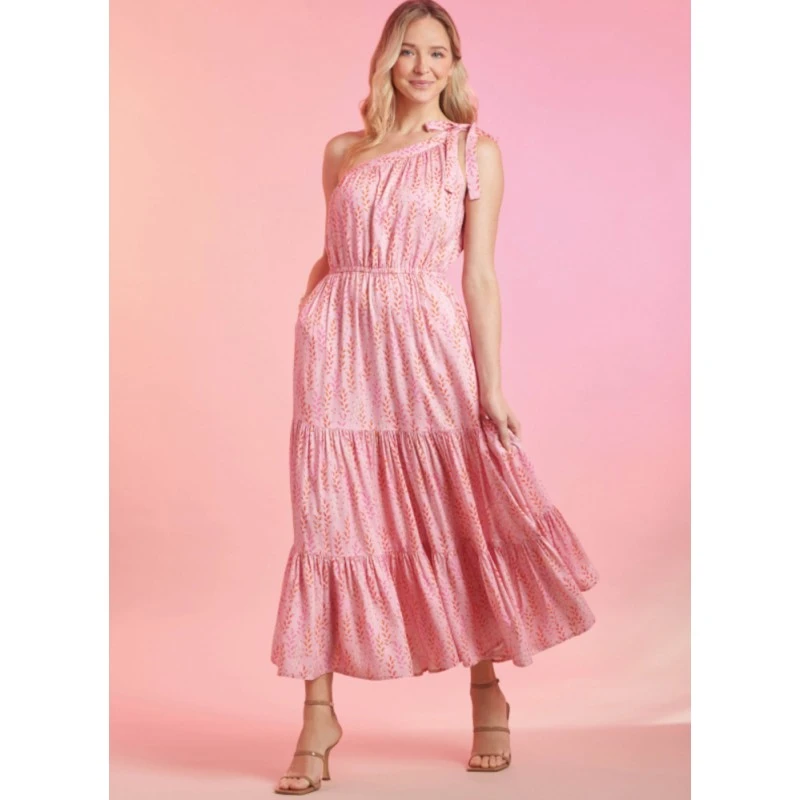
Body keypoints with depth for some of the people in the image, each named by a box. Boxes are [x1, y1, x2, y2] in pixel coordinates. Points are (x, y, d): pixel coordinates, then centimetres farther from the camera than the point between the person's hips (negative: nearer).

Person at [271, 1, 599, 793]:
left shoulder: (474, 150, 4)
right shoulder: (342, 152, 13)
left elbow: (479, 274, -1)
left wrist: (491, 386, -7)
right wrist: (308, 329, 6)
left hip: (426, 343, -2)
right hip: (339, 343, 2)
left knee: (458, 519, 4)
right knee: (329, 522, 0)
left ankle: (487, 696, 23)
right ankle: (319, 715, 7)